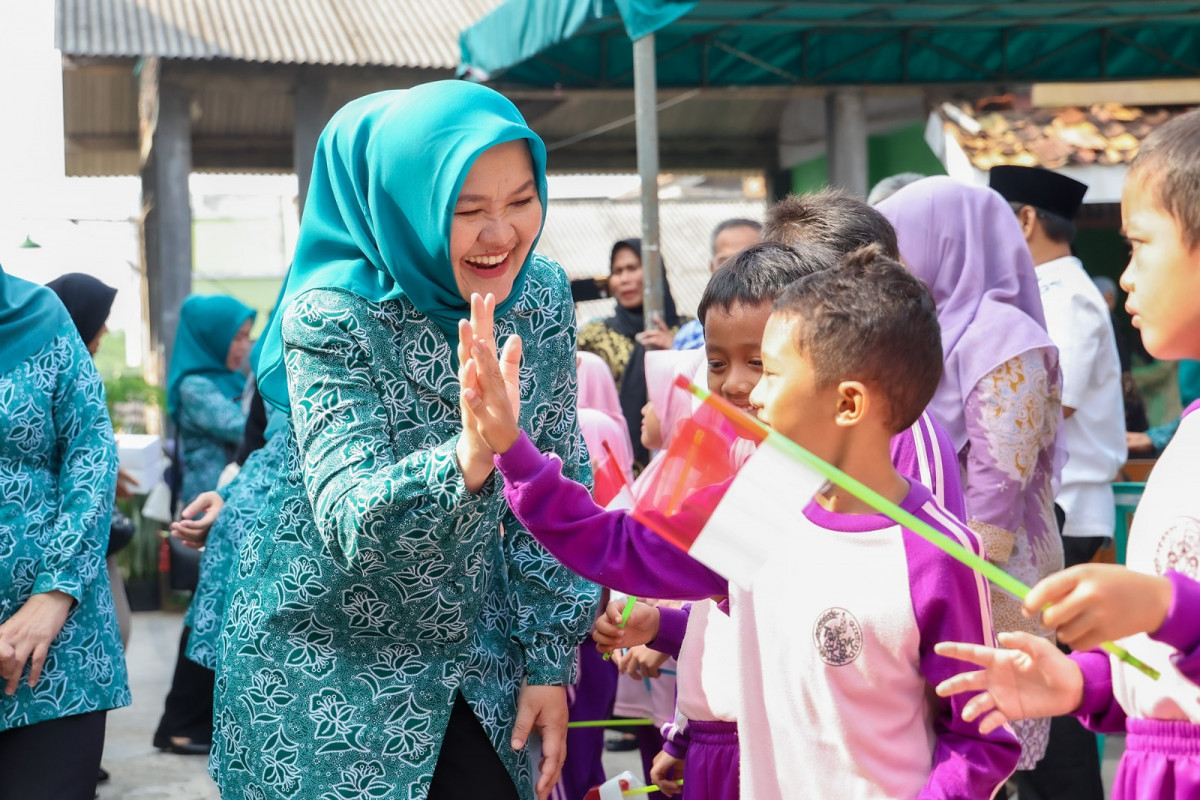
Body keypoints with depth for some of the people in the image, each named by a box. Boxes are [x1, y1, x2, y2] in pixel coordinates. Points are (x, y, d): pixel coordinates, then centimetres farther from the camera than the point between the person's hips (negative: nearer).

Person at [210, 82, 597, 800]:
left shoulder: (543, 294, -6)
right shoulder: (332, 316, -21)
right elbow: (350, 520, -29)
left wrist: (551, 659, -1)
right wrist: (468, 456, -48)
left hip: (474, 656, 4)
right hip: (325, 664, -4)